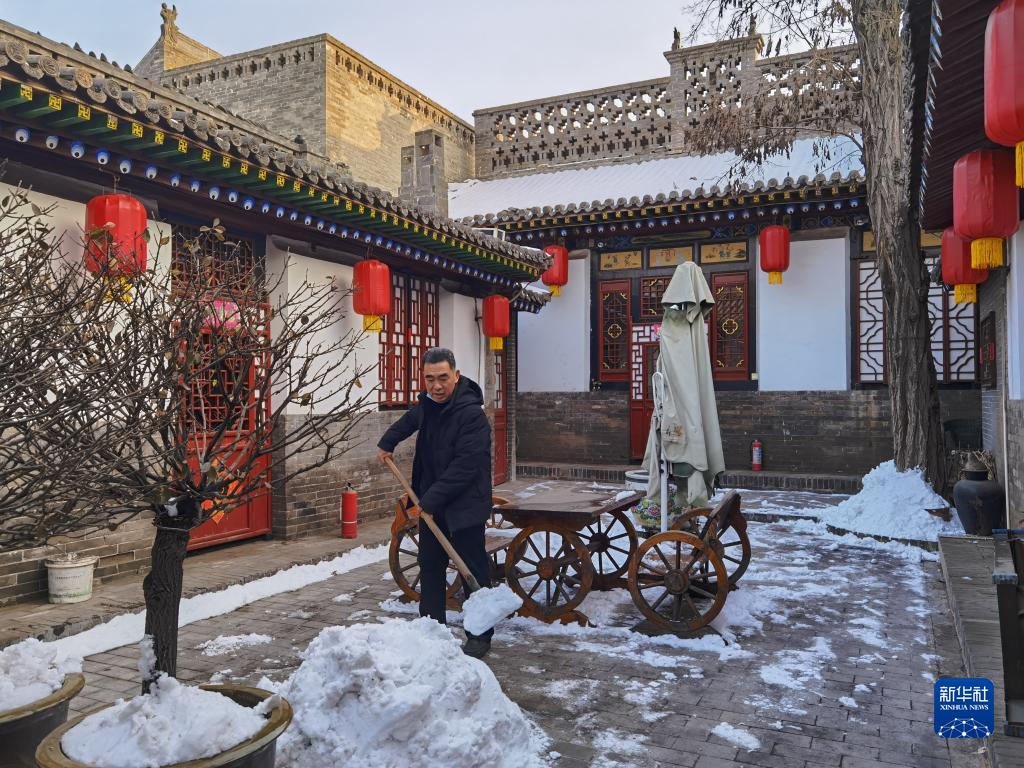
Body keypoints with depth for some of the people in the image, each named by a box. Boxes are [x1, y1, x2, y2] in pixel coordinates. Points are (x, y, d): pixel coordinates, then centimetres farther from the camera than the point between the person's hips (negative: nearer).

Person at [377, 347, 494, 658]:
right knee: (430, 568, 14)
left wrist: (429, 501, -26)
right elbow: (411, 420, 30)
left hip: (464, 506, -8)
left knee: (474, 571, 1)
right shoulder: (428, 403, 4)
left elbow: (464, 468, -27)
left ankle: (480, 635, 14)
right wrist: (387, 442, 26)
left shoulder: (471, 414, -23)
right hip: (431, 503, 8)